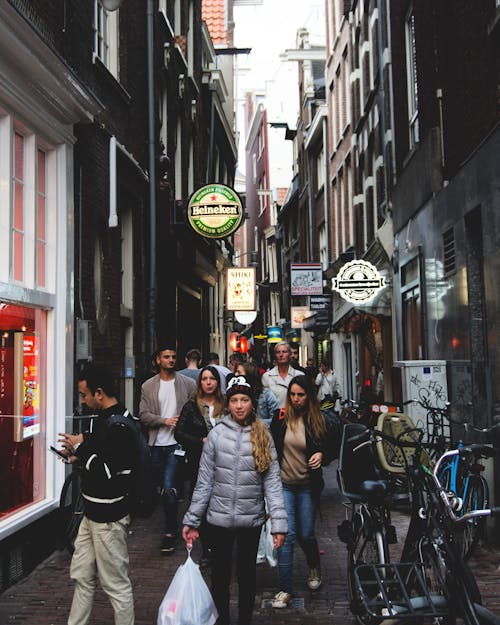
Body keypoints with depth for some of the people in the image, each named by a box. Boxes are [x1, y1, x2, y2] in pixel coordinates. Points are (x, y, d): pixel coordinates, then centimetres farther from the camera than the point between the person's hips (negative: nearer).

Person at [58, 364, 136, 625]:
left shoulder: (119, 425, -22)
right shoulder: (104, 418, 10)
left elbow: (106, 471, -26)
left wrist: (81, 446, -15)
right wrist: (79, 455, 7)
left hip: (109, 517, -10)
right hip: (93, 513, 10)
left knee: (116, 584, 2)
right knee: (82, 576, 20)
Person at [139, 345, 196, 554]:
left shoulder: (188, 384, 2)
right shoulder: (148, 386, 6)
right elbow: (143, 414, 0)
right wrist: (165, 421, -13)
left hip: (177, 443, -3)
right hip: (157, 444, 3)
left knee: (168, 488, -14)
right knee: (164, 488, 13)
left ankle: (170, 532, -3)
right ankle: (172, 526, 30)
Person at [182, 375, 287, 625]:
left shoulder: (263, 436, -2)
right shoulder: (216, 435, -3)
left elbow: (272, 481, -5)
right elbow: (204, 482, -1)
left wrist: (279, 522, -12)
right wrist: (191, 521, -2)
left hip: (252, 520, 0)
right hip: (220, 519, 0)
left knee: (247, 575, 15)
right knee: (220, 576, 12)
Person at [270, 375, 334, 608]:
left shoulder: (318, 421, -3)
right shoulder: (280, 418, -3)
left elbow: (329, 451, 4)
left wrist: (321, 455, -19)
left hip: (308, 486, 0)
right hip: (284, 484, 0)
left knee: (306, 534, 7)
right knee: (287, 534, -7)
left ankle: (314, 567, 40)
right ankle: (285, 589, 2)